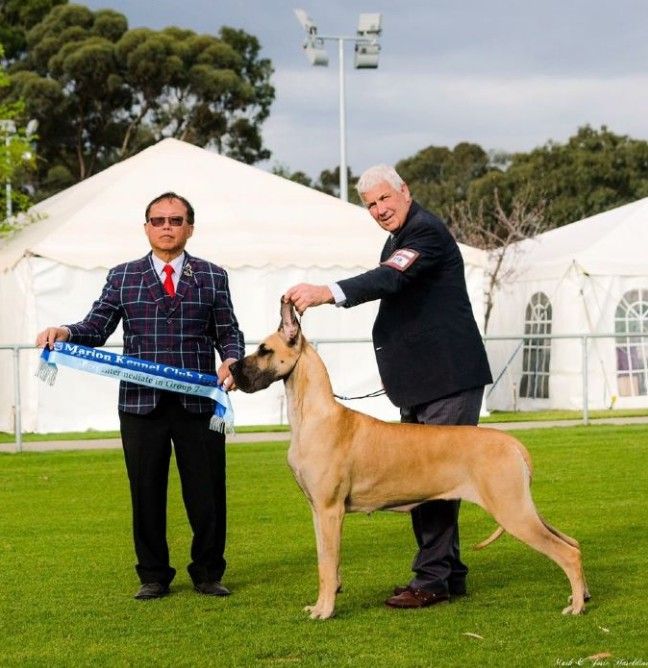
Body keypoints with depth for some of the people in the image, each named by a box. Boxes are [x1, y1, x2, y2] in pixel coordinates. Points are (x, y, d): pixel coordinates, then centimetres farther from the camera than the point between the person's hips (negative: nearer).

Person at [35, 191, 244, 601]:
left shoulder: (212, 277, 10)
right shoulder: (123, 277, 10)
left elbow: (229, 333, 8)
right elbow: (97, 327, 2)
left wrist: (231, 360, -13)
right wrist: (65, 333, -18)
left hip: (199, 401, 0)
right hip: (141, 403, 0)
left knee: (207, 492, 4)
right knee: (147, 493, 6)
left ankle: (208, 574, 19)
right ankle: (154, 577, 19)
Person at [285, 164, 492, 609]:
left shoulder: (426, 230, -15)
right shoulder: (399, 238, 18)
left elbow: (391, 278, -31)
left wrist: (327, 293, -44)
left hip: (449, 378, -11)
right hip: (420, 382, 11)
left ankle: (432, 579, -9)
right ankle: (449, 573, 21)